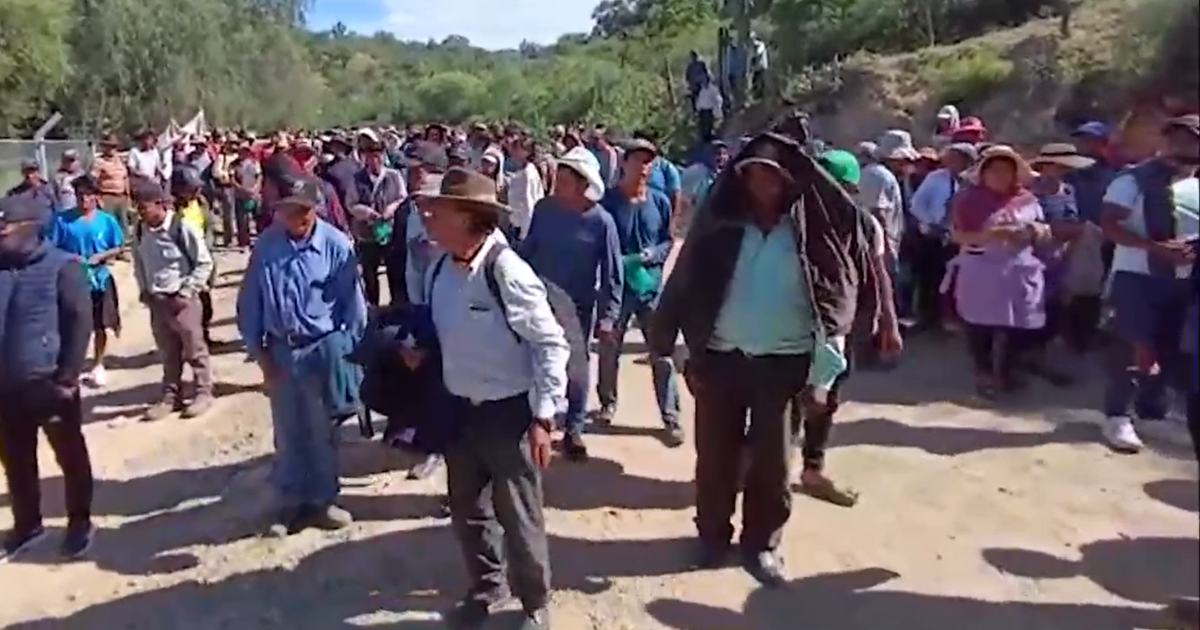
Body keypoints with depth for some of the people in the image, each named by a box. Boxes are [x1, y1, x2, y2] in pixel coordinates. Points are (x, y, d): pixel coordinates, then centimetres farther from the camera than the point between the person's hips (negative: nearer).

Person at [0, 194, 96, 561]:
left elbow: (80, 321, -14)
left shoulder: (61, 266, -10)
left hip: (49, 384, -5)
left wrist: (67, 377, -17)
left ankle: (79, 523, 26)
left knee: (71, 457, 10)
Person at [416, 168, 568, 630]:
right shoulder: (438, 271, -2)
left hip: (508, 412, -6)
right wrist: (418, 350, -2)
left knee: (517, 517, 10)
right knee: (467, 510, 21)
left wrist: (543, 417, -17)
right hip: (459, 410, 6)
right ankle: (484, 589, 47)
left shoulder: (507, 271, -22)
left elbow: (551, 345, -17)